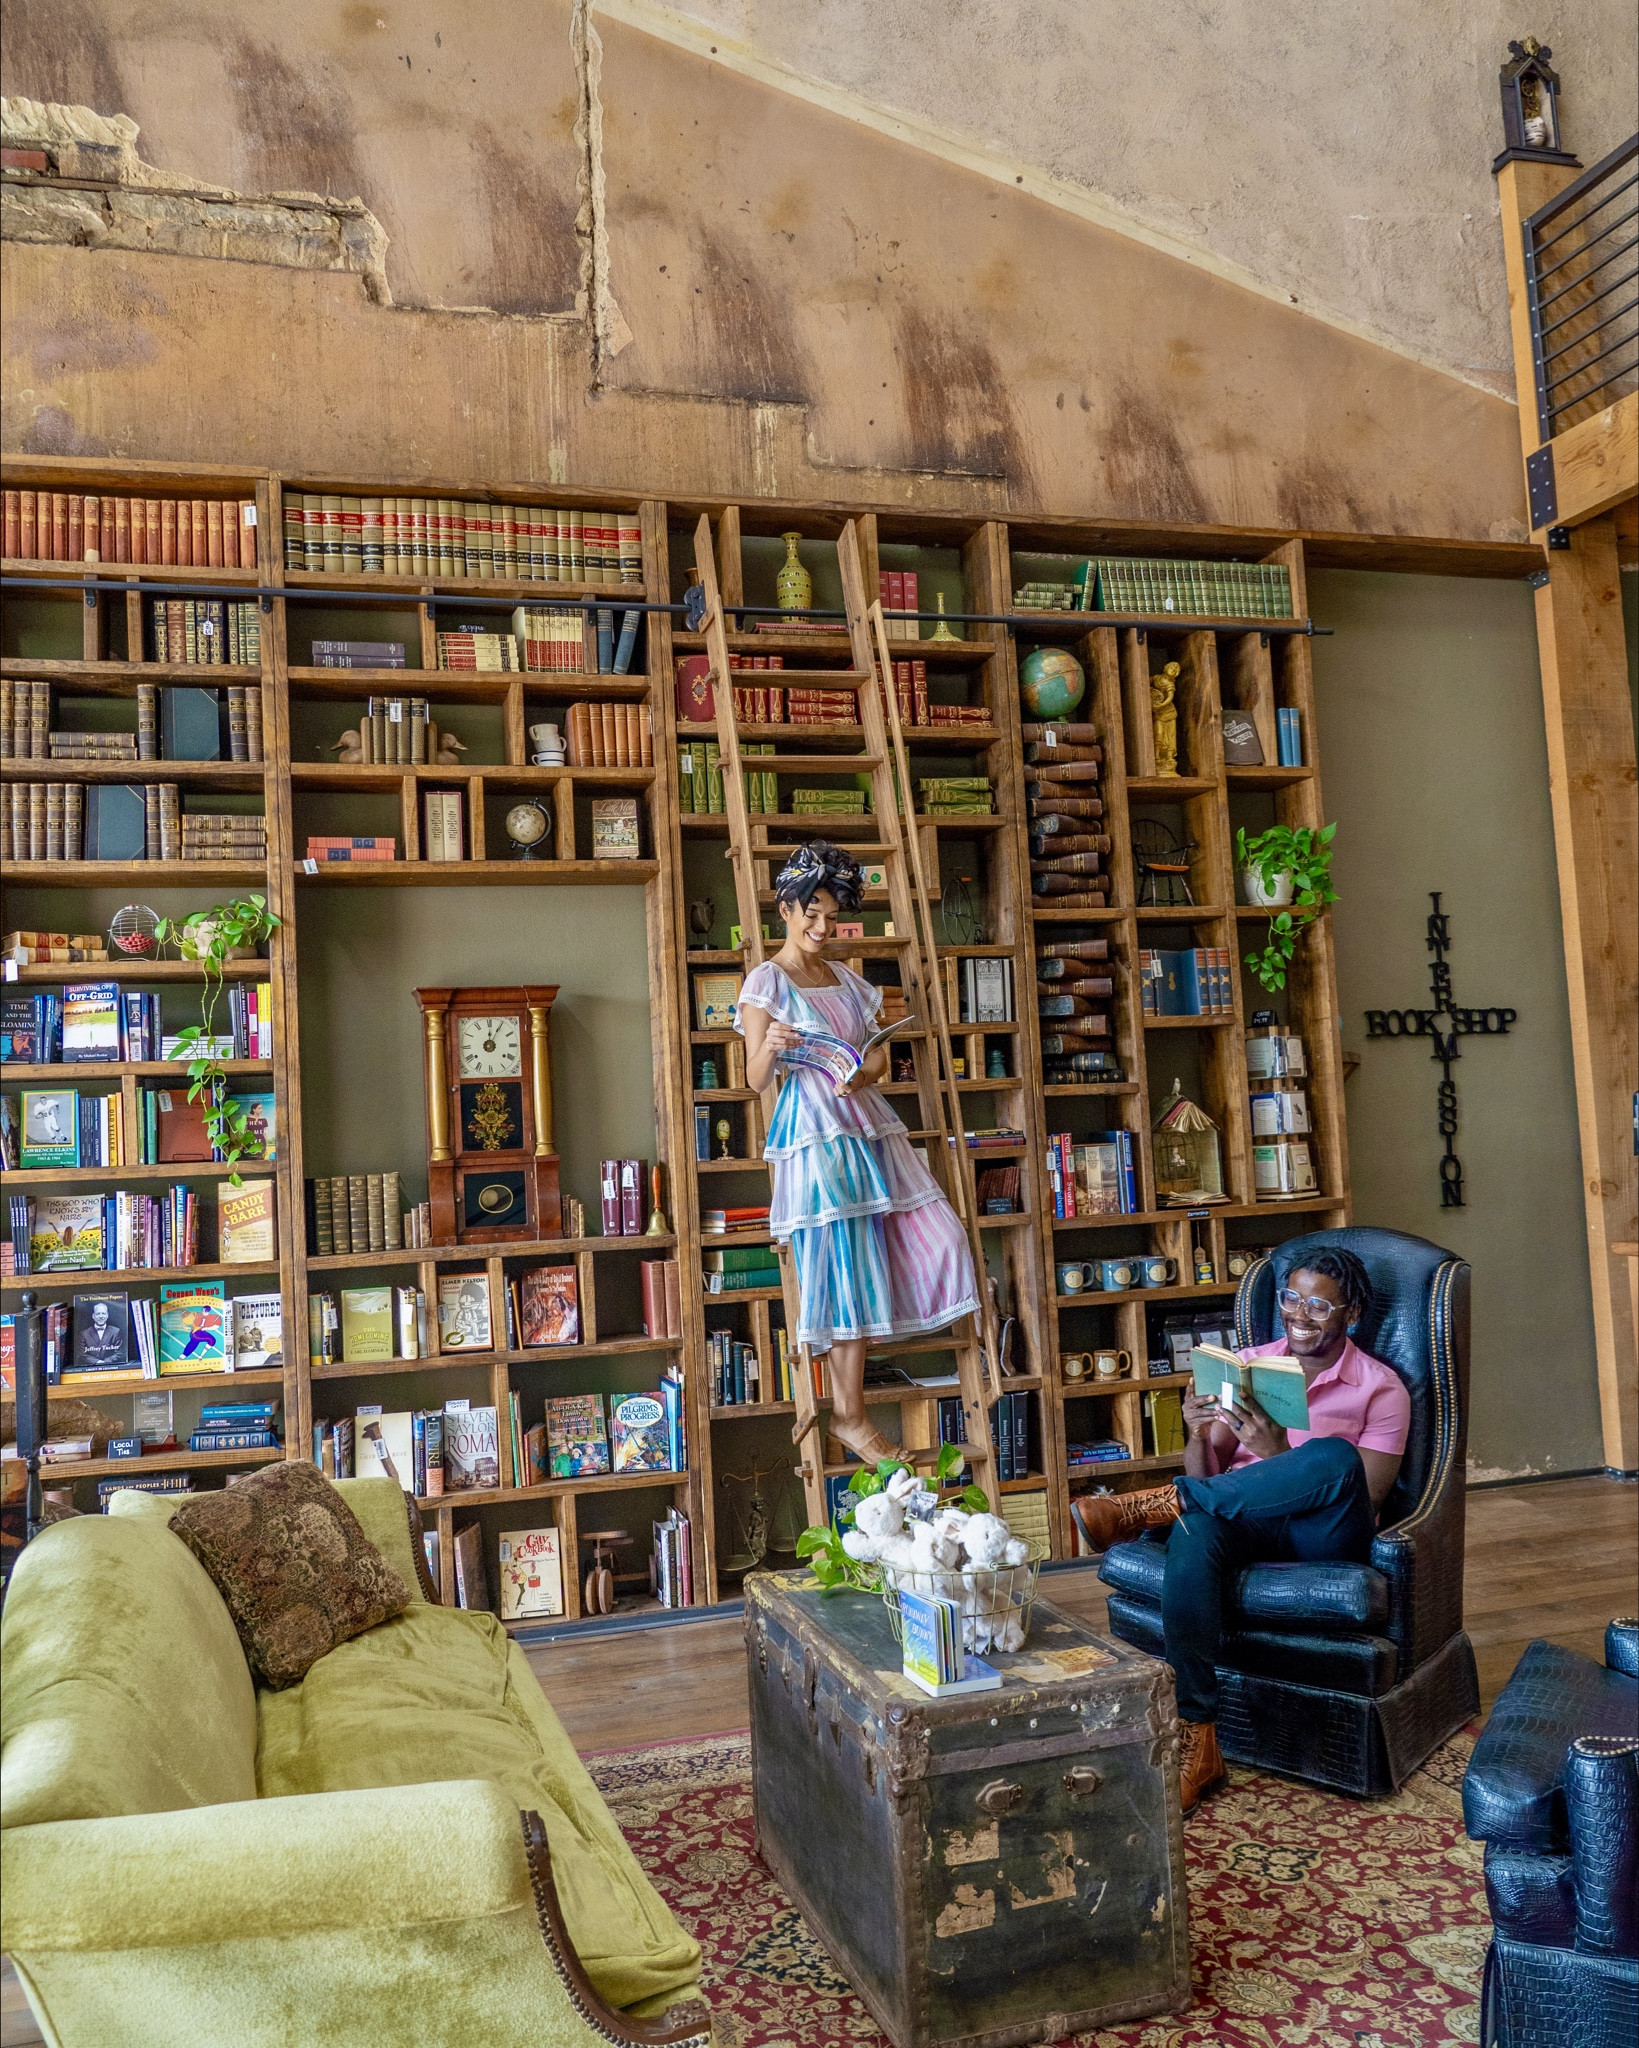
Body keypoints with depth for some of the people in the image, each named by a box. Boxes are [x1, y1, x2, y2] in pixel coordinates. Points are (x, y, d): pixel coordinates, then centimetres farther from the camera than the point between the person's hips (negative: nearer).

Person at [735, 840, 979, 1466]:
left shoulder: (845, 978, 17)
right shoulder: (766, 981, -3)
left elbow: (878, 1053, 17)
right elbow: (755, 1079, -8)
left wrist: (867, 1072, -6)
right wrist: (769, 1048, -30)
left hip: (867, 1125, 7)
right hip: (815, 1134, -7)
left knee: (935, 1233, 1)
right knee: (847, 1268, -7)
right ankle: (850, 1416, 4)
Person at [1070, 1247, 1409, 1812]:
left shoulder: (1380, 1388, 4)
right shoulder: (1247, 1364, 14)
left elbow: (1366, 1498, -7)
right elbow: (1208, 1473, 10)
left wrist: (1279, 1454, -20)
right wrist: (1198, 1437, -14)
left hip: (1325, 1536, -2)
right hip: (1243, 1518, 2)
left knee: (1334, 1457, -36)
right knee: (1195, 1528, -36)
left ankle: (1153, 1504, -26)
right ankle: (1195, 1738, -33)